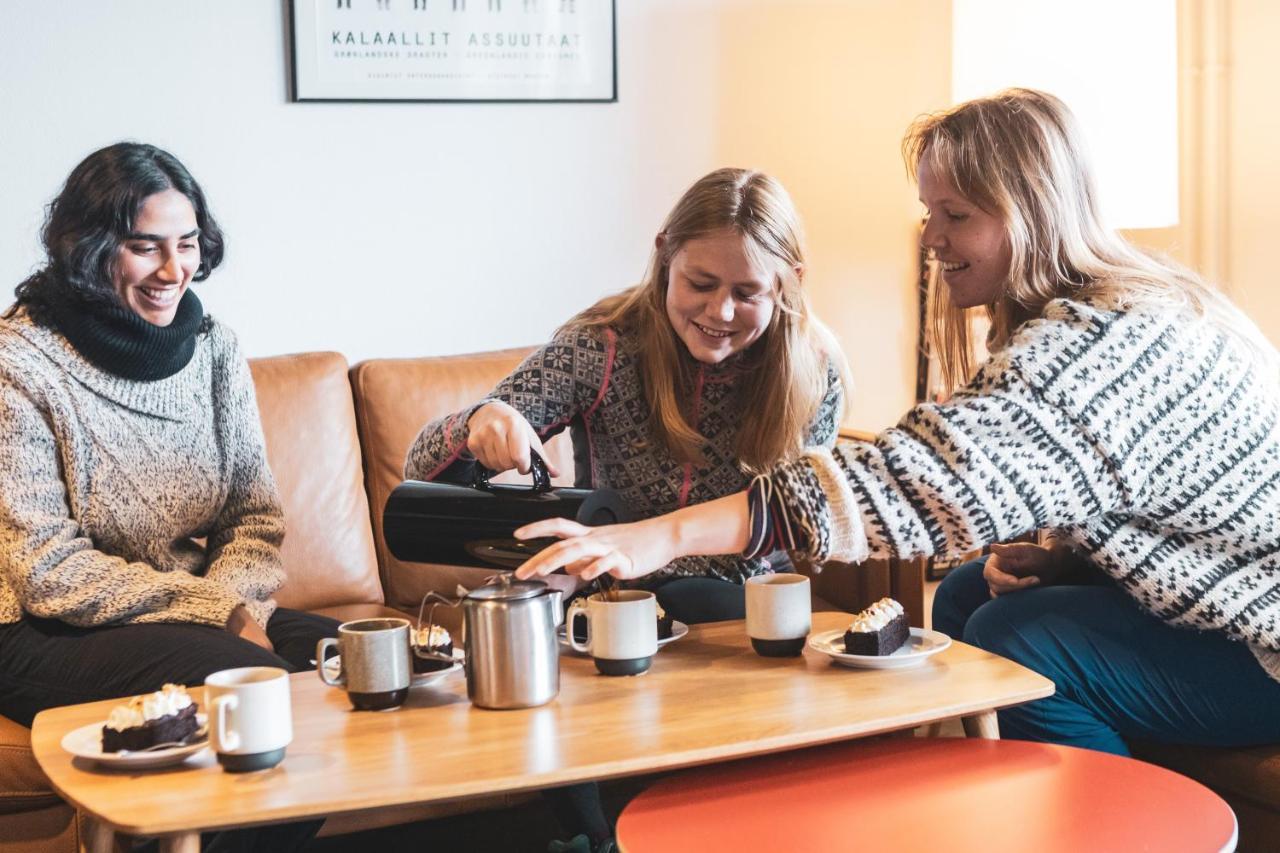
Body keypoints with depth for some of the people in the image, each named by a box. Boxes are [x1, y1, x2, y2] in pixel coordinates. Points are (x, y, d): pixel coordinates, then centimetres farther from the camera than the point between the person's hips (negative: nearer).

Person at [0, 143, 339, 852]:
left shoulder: (213, 348, 7)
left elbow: (255, 515, 8)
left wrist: (237, 598, -15)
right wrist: (215, 608, -20)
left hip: (205, 613, 6)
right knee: (262, 684, -29)